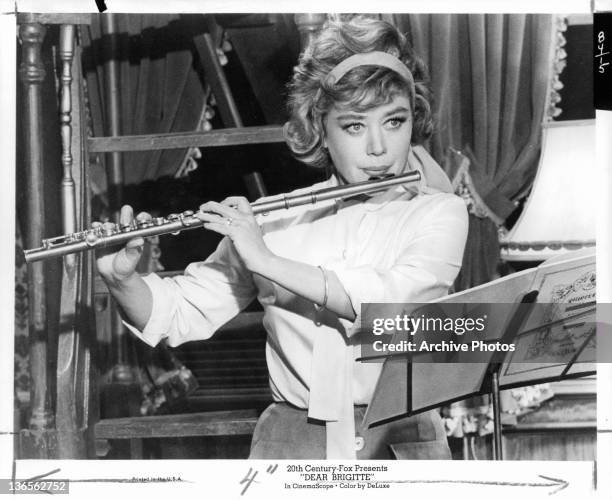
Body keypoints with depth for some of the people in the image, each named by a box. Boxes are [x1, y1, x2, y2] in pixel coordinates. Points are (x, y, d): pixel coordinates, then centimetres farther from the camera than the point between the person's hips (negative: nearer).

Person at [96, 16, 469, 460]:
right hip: (290, 440, 2)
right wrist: (123, 280, -11)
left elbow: (391, 300, -17)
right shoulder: (276, 218, 7)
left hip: (401, 442, -2)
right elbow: (179, 315, 8)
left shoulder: (441, 213, 1)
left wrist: (267, 262, -18)